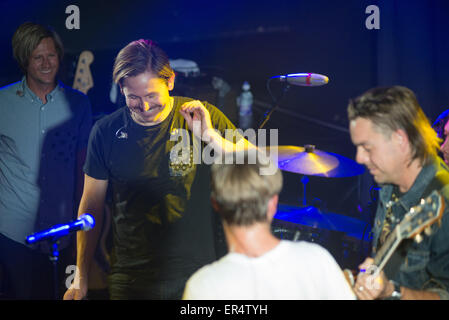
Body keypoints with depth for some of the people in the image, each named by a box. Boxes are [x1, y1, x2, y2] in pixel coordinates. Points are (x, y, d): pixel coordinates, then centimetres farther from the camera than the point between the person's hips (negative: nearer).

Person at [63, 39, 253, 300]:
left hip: (197, 273, -1)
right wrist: (81, 278, 6)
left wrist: (210, 138, -23)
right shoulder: (107, 131, -1)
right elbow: (91, 205, 7)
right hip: (131, 277, 1)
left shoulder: (205, 117, -5)